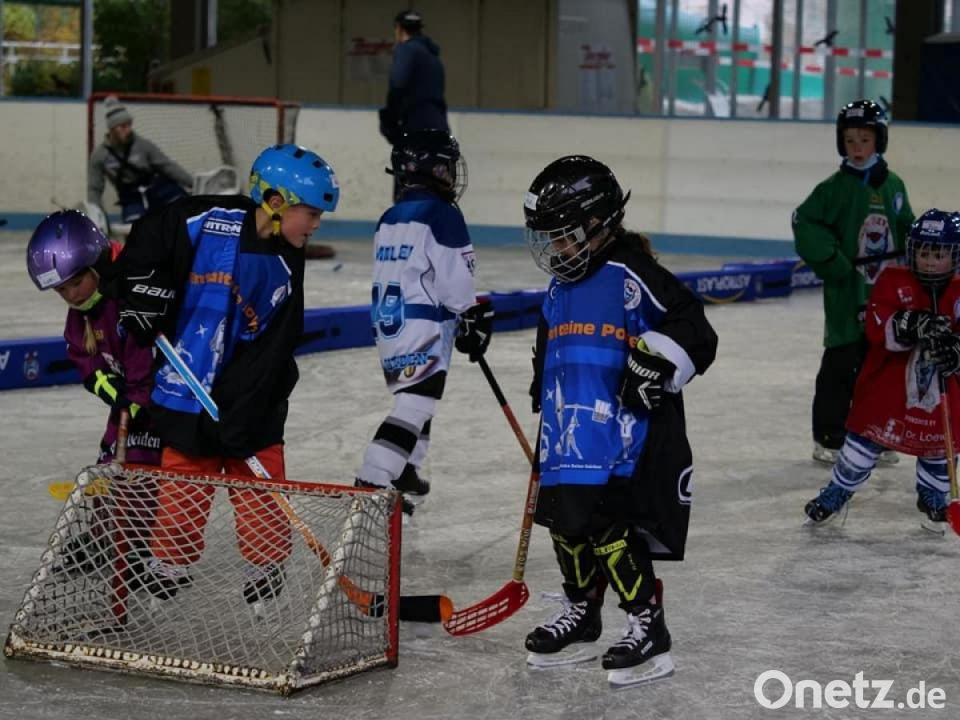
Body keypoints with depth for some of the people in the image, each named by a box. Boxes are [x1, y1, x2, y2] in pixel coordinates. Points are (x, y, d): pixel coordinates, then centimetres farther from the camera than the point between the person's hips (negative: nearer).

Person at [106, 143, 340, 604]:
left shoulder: (286, 269, -4)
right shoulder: (209, 220, -12)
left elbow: (270, 350, -8)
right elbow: (146, 242, 0)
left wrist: (237, 418, -16)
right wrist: (145, 295, -8)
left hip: (252, 398, 2)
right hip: (187, 388, -2)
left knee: (260, 479, 5)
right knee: (184, 480, 6)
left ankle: (265, 563, 22)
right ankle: (170, 564, 22)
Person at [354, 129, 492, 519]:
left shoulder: (389, 219, 14)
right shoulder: (442, 214, -11)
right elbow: (454, 277, -14)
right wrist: (475, 319, -3)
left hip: (387, 322, 9)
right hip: (425, 326, -9)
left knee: (414, 398, 23)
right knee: (415, 404, -11)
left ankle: (403, 474, 30)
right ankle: (373, 479, -20)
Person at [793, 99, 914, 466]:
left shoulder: (893, 185, 6)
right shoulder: (836, 187, -8)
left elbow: (907, 229, 17)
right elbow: (804, 222, -14)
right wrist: (831, 261, -17)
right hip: (847, 294, -5)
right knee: (841, 365, -3)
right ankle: (828, 437, 6)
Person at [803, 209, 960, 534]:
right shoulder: (893, 282, -8)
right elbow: (879, 328, -19)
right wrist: (913, 326, -37)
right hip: (887, 382, -2)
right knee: (867, 435, 3)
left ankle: (933, 498, 35)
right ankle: (838, 491, 21)